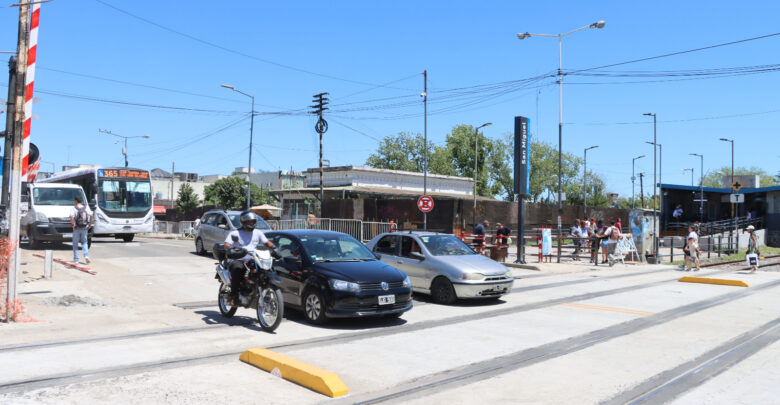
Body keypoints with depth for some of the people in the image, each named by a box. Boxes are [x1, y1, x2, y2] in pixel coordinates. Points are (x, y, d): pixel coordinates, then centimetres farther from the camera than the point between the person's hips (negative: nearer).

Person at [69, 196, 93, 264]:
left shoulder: (73, 208, -6)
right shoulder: (86, 207, 4)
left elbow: (71, 216, -21)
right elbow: (91, 215, -3)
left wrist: (73, 225, -13)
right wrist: (90, 224, 4)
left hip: (77, 228, -3)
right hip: (84, 228, 3)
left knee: (75, 243, 8)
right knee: (84, 242, 13)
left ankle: (76, 259, 10)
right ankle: (86, 256, -7)